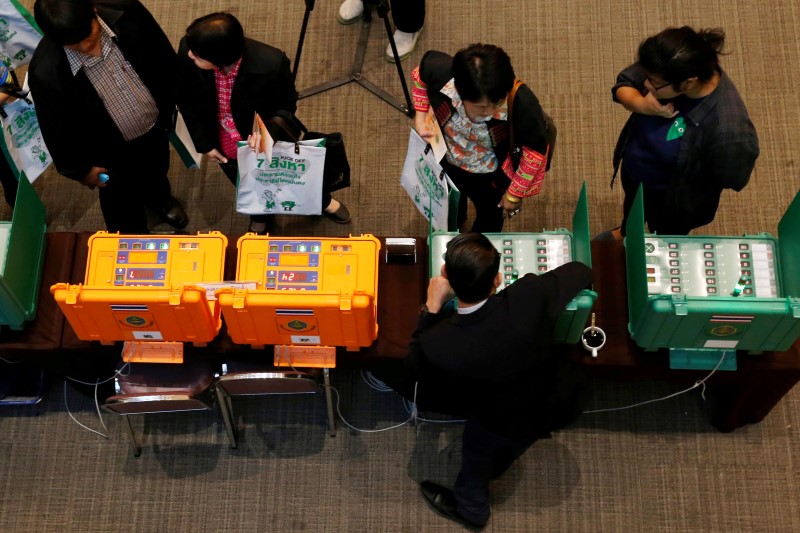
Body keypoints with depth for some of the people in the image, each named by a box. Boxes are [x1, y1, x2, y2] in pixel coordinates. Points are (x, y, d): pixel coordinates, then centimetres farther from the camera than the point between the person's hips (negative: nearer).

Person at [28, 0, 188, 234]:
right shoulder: (46, 72, -36)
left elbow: (165, 58, -10)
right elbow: (57, 129, -17)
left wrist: (168, 104, 2)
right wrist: (79, 168, -5)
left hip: (155, 124, 3)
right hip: (111, 151, -3)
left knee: (157, 172, 36)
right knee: (123, 205, 26)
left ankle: (160, 199, 71)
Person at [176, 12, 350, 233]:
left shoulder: (271, 64, -39)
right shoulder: (188, 51, -32)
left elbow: (286, 104, -17)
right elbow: (185, 99, -10)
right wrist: (203, 143, -4)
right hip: (225, 148, 2)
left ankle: (321, 201, 64)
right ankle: (261, 215, 67)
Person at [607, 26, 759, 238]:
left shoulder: (728, 128, -44)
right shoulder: (665, 72, -29)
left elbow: (730, 179, -27)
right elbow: (623, 83, -12)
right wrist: (642, 105, -35)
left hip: (674, 200, -4)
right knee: (632, 212, 38)